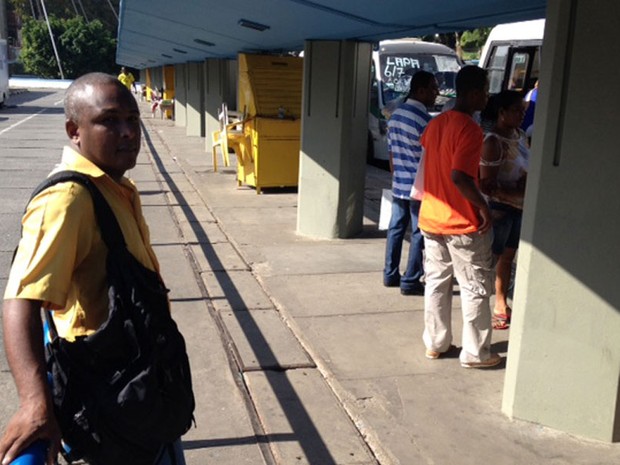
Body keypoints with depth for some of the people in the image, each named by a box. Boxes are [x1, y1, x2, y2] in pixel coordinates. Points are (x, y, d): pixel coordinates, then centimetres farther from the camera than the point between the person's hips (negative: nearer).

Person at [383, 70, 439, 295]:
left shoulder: (395, 115, 7)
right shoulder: (424, 120, -17)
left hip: (399, 185, 8)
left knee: (396, 228, 14)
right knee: (419, 234, 2)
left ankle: (390, 275, 23)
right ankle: (410, 282, 7)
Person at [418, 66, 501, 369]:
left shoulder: (435, 124, 7)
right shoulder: (470, 130, -18)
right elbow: (459, 175, -27)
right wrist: (483, 206, -17)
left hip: (431, 218, 8)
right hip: (463, 222, -8)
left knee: (436, 282, 16)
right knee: (475, 288, 5)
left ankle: (435, 343, 26)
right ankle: (475, 353, 14)